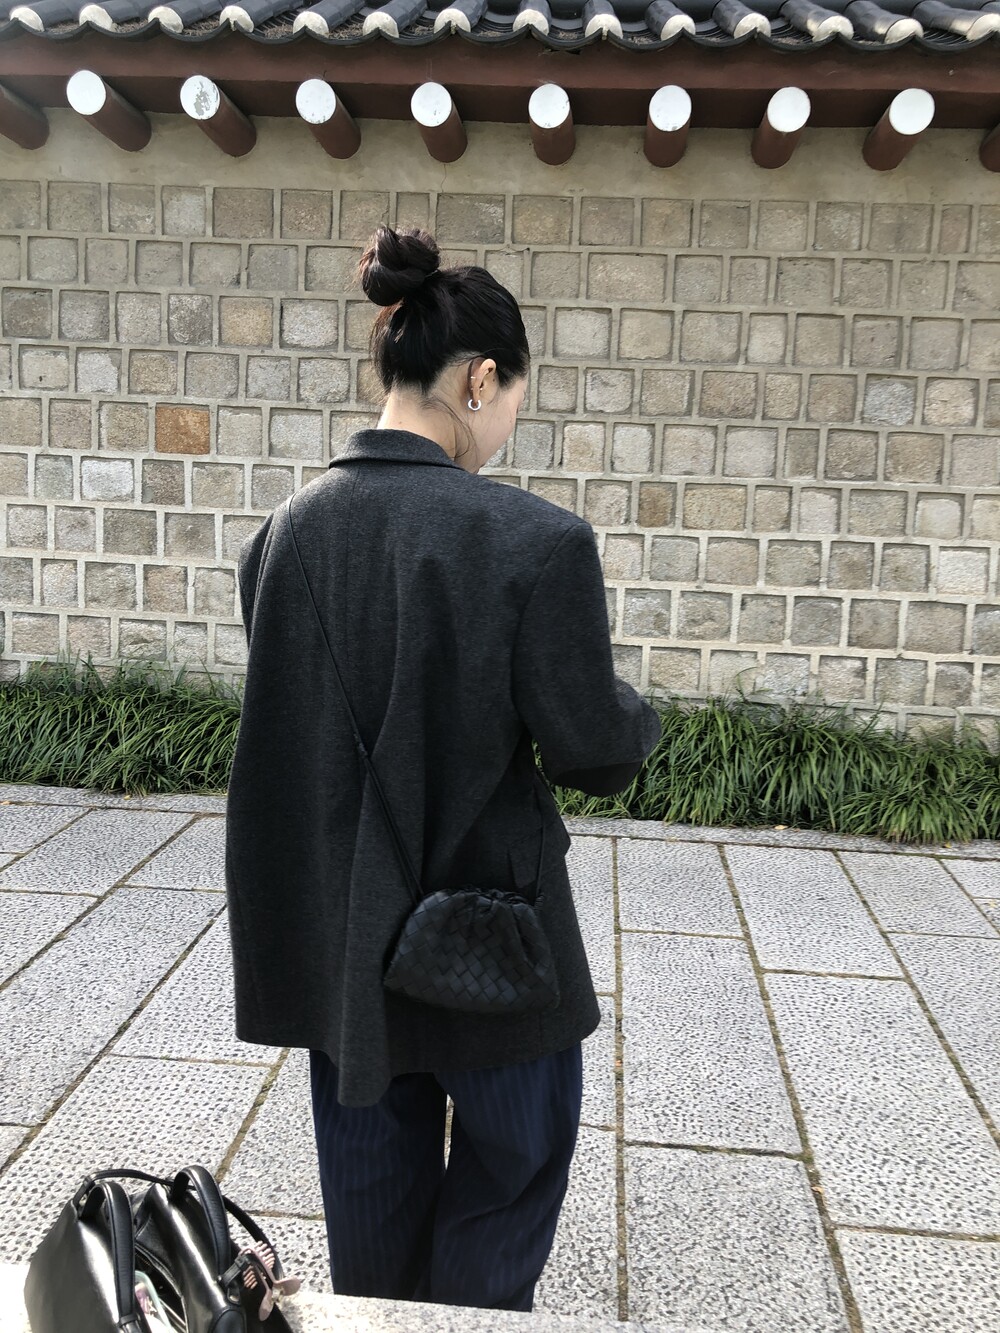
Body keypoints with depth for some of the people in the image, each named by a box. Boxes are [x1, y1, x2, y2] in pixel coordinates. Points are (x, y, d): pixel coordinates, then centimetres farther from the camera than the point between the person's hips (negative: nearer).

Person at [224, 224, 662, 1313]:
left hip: (336, 940, 5)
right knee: (515, 1160, 23)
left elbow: (289, 727, 4)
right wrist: (634, 711, 5)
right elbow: (594, 755, -16)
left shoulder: (285, 531, -5)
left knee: (374, 1199, 23)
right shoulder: (538, 540, -21)